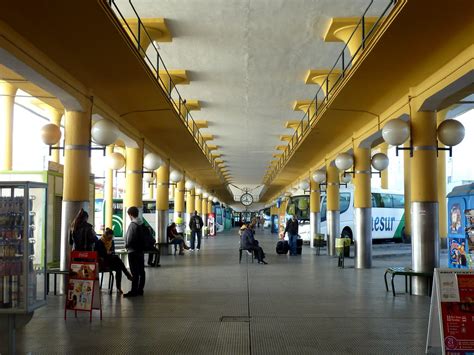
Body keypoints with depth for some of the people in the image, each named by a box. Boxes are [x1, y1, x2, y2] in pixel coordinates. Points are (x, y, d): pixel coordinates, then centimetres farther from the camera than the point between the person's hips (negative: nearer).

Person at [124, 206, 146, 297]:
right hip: (141, 250, 9)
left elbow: (130, 239, -18)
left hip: (133, 251, -9)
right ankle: (140, 290, 16)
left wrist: (127, 245, 0)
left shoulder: (133, 225, -16)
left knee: (135, 272, -7)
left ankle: (134, 291, -5)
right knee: (141, 271, 10)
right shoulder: (142, 224, 8)